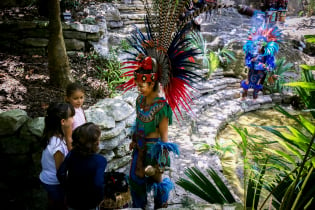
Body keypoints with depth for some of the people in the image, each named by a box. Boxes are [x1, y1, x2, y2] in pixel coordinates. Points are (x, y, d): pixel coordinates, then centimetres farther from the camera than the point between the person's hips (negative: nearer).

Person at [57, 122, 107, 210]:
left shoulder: (72, 154, -15)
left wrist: (68, 187, -1)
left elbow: (60, 174, -16)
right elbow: (98, 184, -35)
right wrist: (100, 198, -17)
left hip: (72, 203, 4)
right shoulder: (100, 160, -26)